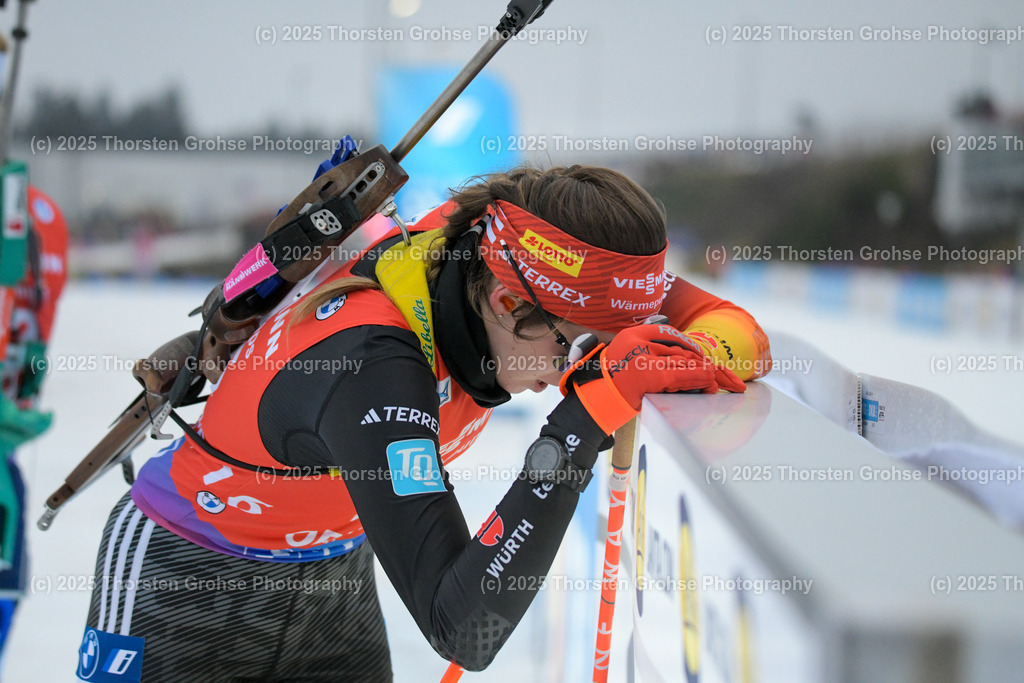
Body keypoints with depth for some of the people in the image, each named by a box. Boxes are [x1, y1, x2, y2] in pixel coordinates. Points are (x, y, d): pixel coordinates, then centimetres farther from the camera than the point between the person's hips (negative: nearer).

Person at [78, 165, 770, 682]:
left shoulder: (497, 253, -18)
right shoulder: (373, 366, -38)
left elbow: (726, 324, -9)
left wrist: (698, 351, -33)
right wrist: (588, 414, -47)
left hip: (332, 581, 6)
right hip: (184, 584, -6)